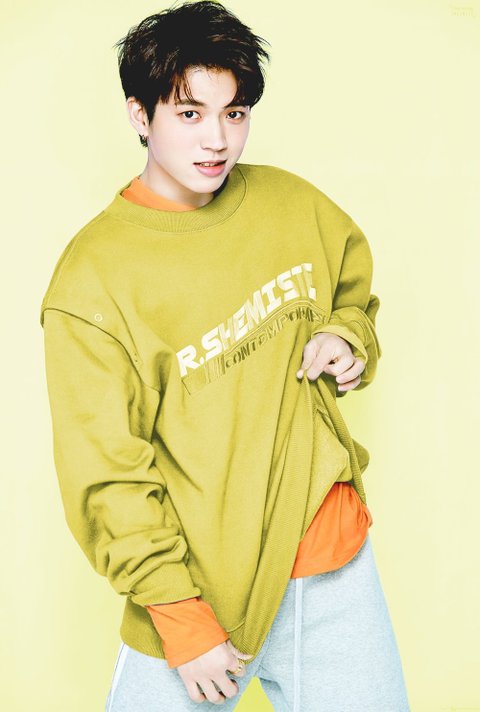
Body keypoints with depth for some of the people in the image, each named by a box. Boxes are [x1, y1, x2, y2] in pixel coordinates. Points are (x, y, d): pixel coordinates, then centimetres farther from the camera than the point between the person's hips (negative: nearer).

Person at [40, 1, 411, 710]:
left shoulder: (293, 203, 1)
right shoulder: (91, 281, -14)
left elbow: (354, 291, 21)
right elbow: (109, 476, -13)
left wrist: (347, 339, -2)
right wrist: (181, 618, -15)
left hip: (332, 546, 4)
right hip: (202, 579, -4)